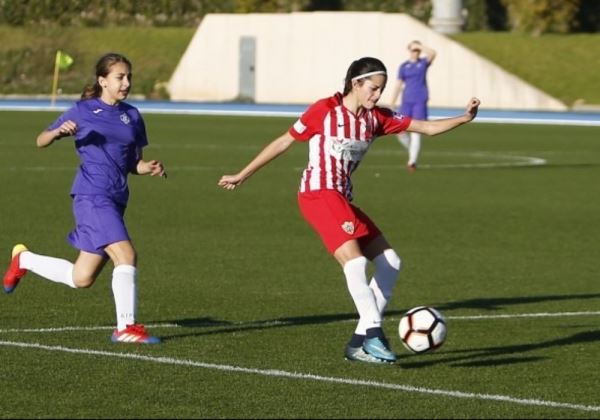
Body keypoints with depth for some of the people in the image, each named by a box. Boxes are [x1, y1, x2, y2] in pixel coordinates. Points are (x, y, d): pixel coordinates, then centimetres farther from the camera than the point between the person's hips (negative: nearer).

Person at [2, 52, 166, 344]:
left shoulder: (132, 116, 14)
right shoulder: (83, 111, 1)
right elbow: (41, 141, 7)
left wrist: (150, 168, -3)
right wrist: (59, 132, -16)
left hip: (115, 201, 6)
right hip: (92, 196, -6)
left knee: (81, 279, 10)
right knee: (126, 255, -22)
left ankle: (24, 259, 33)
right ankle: (125, 328, -16)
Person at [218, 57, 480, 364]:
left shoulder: (376, 119, 9)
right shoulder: (325, 110, -7)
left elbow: (426, 127, 7)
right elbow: (284, 142, 1)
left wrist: (464, 118, -8)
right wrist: (242, 175, 4)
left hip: (342, 199, 8)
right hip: (318, 193, -8)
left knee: (390, 262, 3)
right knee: (355, 260, -25)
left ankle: (360, 342, 6)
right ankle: (373, 334, -25)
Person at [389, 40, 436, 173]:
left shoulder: (423, 63, 4)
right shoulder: (404, 66, 8)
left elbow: (432, 53, -18)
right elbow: (398, 86, 9)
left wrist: (419, 46, -14)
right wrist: (392, 106, 6)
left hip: (420, 102, -2)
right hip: (406, 102, 2)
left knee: (416, 133, -8)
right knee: (400, 132, -2)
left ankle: (412, 162, -6)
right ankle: (412, 151, 24)